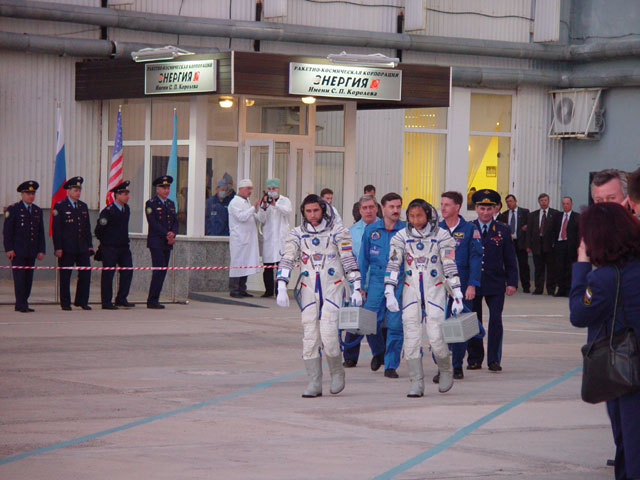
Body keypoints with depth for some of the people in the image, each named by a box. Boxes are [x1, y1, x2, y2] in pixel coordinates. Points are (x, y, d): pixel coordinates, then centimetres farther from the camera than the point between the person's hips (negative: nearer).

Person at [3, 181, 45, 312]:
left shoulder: (38, 211, 14)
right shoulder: (13, 209, -1)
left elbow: (41, 232, 16)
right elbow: (7, 231, -3)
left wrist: (41, 250, 8)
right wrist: (9, 249, -11)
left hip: (31, 252, 5)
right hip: (17, 251, -5)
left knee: (28, 278, 4)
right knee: (20, 277, -9)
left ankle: (22, 304, 10)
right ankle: (21, 304, -9)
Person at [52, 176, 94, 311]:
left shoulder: (83, 206, 14)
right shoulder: (60, 206, -3)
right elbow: (56, 228, -6)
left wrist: (90, 245, 11)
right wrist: (58, 248, -12)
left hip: (82, 248, 5)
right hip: (66, 248, -5)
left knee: (86, 274, -1)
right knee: (65, 276, 0)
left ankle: (82, 301, 11)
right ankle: (65, 303, 8)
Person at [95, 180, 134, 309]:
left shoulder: (126, 209, 10)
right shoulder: (108, 211, -14)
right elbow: (98, 230, -8)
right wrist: (104, 242, 4)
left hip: (123, 246, 7)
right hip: (110, 248, -7)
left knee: (127, 271, 2)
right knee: (108, 274, -2)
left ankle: (121, 299, 12)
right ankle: (106, 302, 4)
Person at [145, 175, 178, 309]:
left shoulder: (171, 204, 18)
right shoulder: (151, 204, -4)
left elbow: (175, 222, 14)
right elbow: (153, 223, -12)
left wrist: (173, 234, -6)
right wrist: (167, 235, -15)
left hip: (167, 243, 7)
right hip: (156, 242, -7)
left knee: (163, 271, 4)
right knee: (159, 270, -13)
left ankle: (153, 300, 7)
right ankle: (152, 301, -10)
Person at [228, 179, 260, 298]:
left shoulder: (247, 202, 20)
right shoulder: (235, 202, -7)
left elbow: (256, 218, 28)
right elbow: (241, 217, -19)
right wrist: (253, 207, -17)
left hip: (248, 238, 9)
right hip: (238, 238, -9)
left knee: (246, 264, 8)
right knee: (237, 264, -8)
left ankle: (242, 289, 12)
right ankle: (234, 290, -5)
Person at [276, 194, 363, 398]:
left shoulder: (338, 232, 1)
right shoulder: (297, 234, 7)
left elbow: (349, 260, 0)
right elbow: (287, 260, -2)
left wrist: (357, 289, -5)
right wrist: (281, 288, -14)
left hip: (332, 288, -3)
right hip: (308, 290, 3)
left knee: (328, 333, -15)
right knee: (309, 336, 0)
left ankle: (337, 372, 10)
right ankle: (314, 384, 6)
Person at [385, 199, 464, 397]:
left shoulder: (442, 236, -3)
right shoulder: (401, 237, 2)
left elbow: (450, 267, -3)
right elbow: (393, 266, -2)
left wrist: (457, 296, -7)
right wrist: (389, 293, -12)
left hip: (435, 291, -2)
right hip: (411, 290, 2)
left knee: (435, 336, -11)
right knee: (411, 338, -6)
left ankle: (446, 371, 17)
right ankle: (416, 383, 0)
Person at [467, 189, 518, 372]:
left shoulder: (503, 231, 6)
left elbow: (510, 260, 7)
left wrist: (512, 282, -1)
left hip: (495, 284, 0)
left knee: (495, 320, -6)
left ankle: (494, 360, 0)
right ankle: (474, 359, 14)